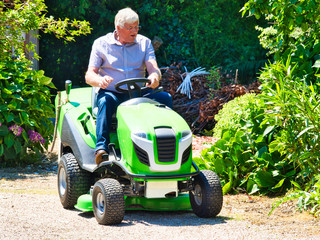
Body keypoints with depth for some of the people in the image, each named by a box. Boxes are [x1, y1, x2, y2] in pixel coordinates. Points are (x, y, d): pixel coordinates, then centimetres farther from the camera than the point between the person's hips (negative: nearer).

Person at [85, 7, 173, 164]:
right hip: (111, 92, -2)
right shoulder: (101, 44, 4)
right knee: (106, 101, -37)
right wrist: (100, 80, -28)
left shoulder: (144, 43, 10)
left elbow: (153, 68, -3)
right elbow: (89, 75, -2)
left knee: (165, 97, -23)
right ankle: (101, 148, -46)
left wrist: (155, 77, -30)